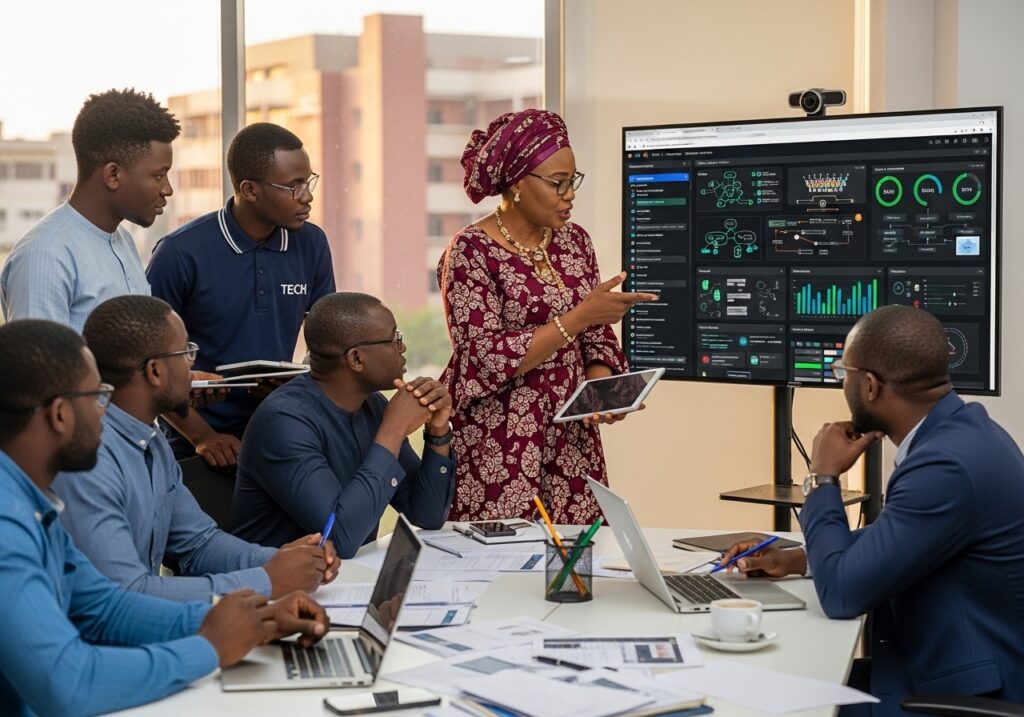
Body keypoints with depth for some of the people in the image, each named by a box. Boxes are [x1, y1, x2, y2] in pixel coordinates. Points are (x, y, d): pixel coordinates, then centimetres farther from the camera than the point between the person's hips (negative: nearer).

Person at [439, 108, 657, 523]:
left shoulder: (574, 241, 8)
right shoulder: (471, 252, -10)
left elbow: (597, 340, 11)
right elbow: (488, 359, -17)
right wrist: (580, 315, -19)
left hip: (571, 444, 5)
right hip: (499, 449, -5)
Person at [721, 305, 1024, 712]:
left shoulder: (947, 465, -26)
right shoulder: (958, 429, 3)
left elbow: (842, 594, -21)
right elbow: (889, 541, 20)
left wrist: (823, 478, -9)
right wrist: (797, 560, 9)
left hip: (965, 693, -8)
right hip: (940, 663, 8)